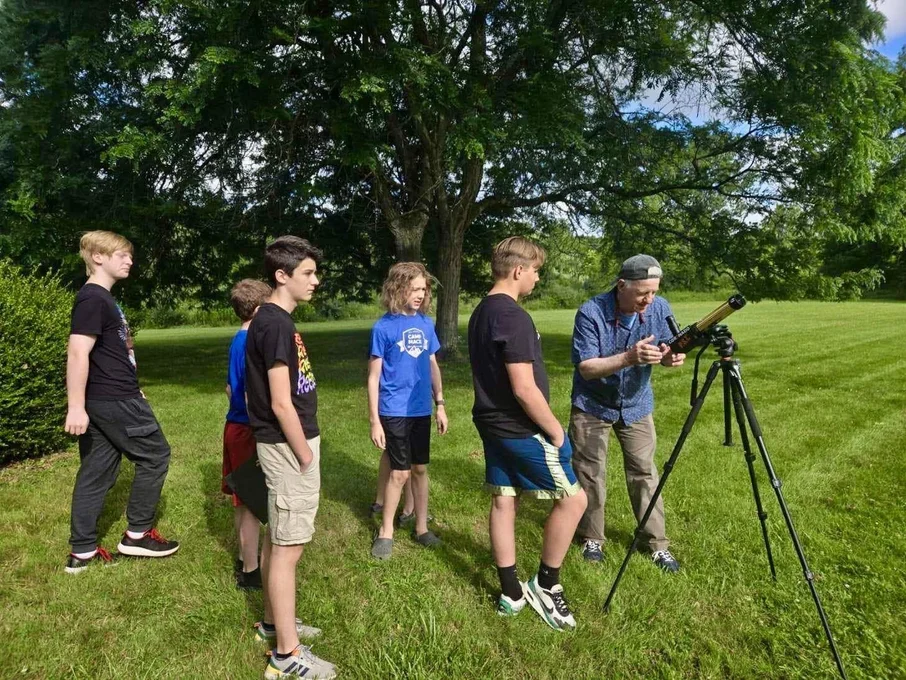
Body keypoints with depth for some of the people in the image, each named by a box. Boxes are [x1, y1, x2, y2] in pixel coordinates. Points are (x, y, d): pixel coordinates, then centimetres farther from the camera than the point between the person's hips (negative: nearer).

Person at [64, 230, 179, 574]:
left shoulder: (103, 298, 16)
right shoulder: (93, 299, -15)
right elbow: (78, 353, -23)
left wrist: (132, 389, 30)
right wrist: (75, 407, -26)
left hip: (106, 399, 10)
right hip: (114, 400, -9)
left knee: (97, 472, 12)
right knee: (155, 455, 3)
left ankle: (82, 552, 20)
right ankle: (137, 535, 13)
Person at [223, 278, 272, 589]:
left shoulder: (237, 341, 9)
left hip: (235, 426, 10)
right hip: (248, 430, -10)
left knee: (242, 501, 19)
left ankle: (246, 559, 33)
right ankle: (250, 571, 14)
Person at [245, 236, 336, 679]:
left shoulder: (272, 320, 10)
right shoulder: (276, 324, -20)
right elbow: (281, 403, -22)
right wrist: (305, 456, -14)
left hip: (284, 444, 10)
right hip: (288, 446, -10)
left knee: (277, 539, 20)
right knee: (288, 547, 0)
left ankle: (273, 622, 36)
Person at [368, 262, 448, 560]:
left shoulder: (426, 323, 3)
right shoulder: (384, 327, -11)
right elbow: (373, 377, -9)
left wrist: (440, 404, 10)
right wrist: (374, 421, -11)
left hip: (422, 410, 5)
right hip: (395, 412, -4)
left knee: (420, 469, 14)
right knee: (399, 472, 3)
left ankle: (421, 527, 29)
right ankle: (385, 531, 22)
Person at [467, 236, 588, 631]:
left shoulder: (480, 313, 9)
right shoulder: (514, 317, -21)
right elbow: (524, 389, -25)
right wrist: (556, 431, -11)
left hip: (492, 424, 9)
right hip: (521, 429, -9)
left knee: (503, 501, 13)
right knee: (573, 498, 3)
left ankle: (511, 593, 25)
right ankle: (545, 585, 15)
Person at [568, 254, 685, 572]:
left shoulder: (660, 308, -12)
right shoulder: (591, 312, -25)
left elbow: (664, 348, -1)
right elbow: (586, 367, -26)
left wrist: (669, 356, -26)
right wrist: (628, 358, -41)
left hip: (636, 405, 3)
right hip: (592, 405, -3)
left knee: (644, 472, 6)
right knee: (591, 474, 6)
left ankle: (658, 543, 20)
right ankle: (591, 538, 24)